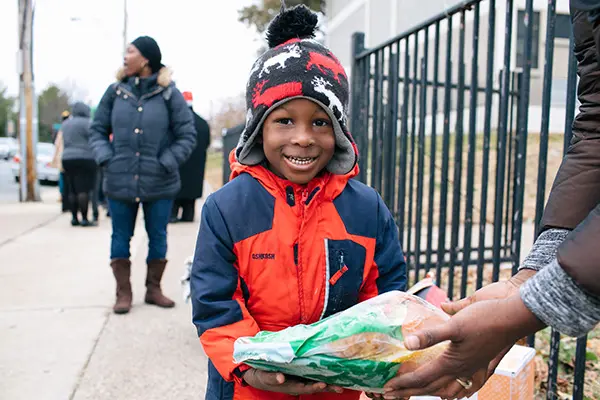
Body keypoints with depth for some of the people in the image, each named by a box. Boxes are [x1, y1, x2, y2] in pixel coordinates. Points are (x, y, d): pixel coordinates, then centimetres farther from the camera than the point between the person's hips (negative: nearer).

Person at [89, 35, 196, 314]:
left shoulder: (169, 93, -3)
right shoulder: (115, 91, 4)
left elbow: (187, 136, -2)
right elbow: (97, 130, 11)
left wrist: (166, 164, -11)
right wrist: (106, 159, -5)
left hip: (159, 184, -1)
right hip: (119, 181, 2)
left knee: (158, 237, 10)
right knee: (120, 238, 8)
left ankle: (154, 289, 27)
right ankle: (123, 293, 22)